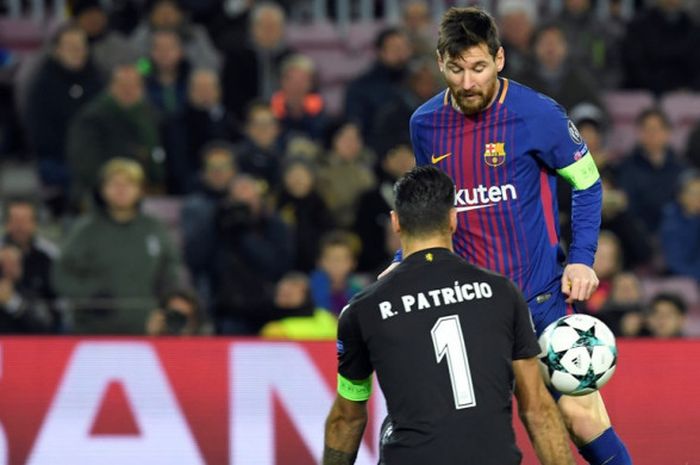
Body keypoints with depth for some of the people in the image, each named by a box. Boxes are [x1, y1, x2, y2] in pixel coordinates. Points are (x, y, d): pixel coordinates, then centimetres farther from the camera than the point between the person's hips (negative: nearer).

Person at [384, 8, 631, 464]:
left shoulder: (536, 114, -9)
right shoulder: (425, 124, 3)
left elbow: (587, 182, 3)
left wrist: (582, 258, -7)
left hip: (538, 295, -3)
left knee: (576, 409, -8)